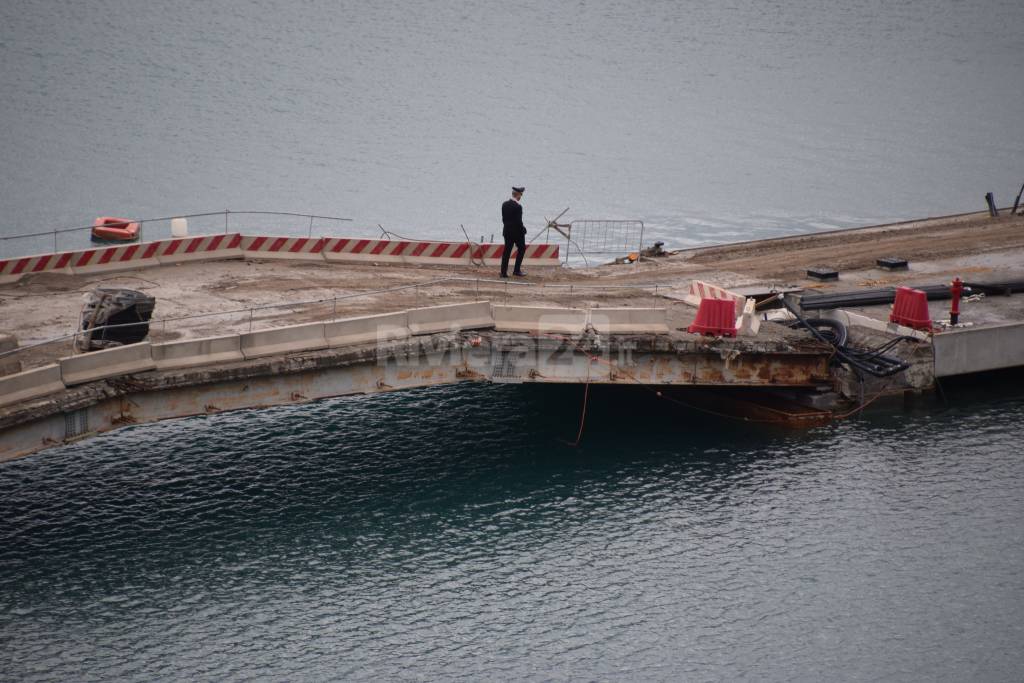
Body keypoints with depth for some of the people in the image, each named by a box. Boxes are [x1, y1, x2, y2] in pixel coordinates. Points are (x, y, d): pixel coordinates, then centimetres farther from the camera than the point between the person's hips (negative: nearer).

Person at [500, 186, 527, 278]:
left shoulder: (505, 204, 3)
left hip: (507, 231, 6)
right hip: (517, 232, -6)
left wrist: (507, 227, 16)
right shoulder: (518, 206, -19)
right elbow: (519, 221, -19)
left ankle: (503, 272, 6)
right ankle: (517, 270, 9)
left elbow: (503, 218, 8)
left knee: (507, 251, 8)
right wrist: (523, 229, -4)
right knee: (521, 249, 11)